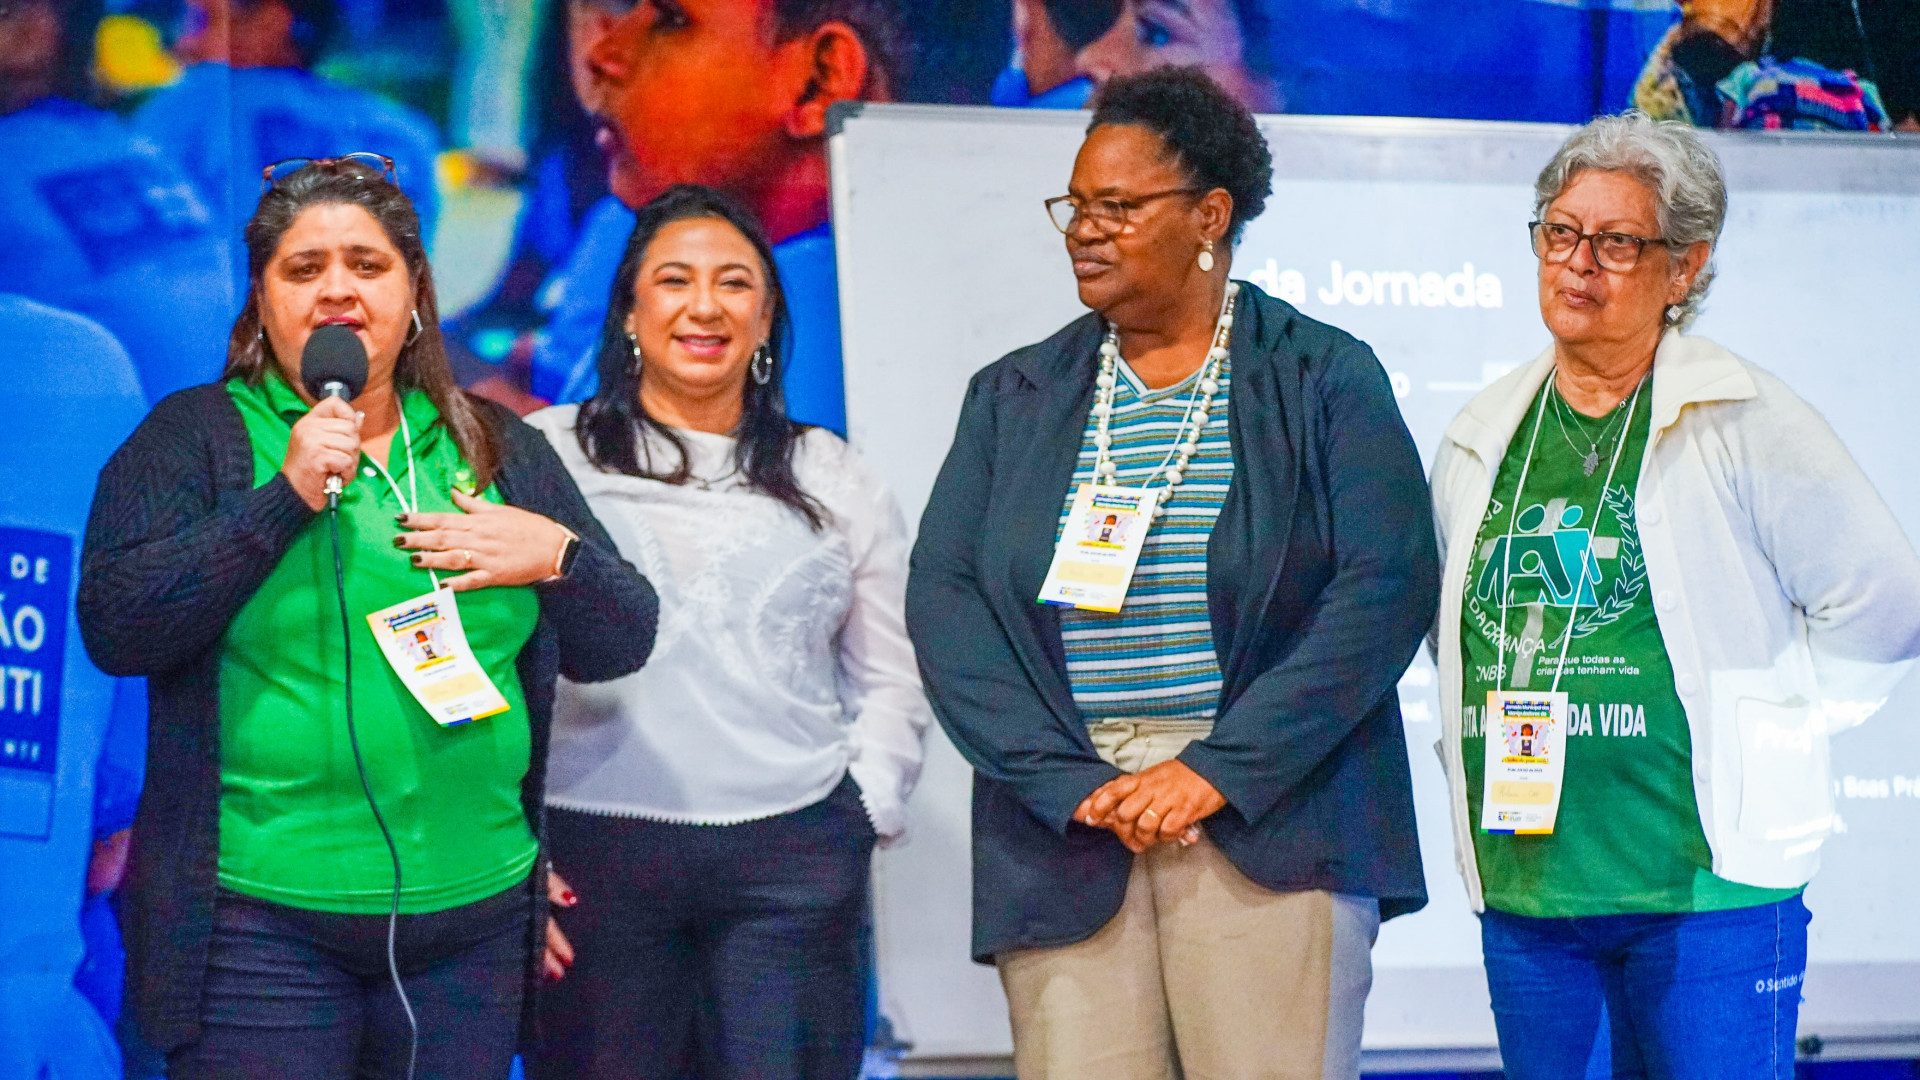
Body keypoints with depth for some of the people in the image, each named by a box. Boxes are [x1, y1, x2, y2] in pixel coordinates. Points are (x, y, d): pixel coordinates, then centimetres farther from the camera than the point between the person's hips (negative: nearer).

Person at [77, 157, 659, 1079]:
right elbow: (116, 626, -10)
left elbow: (624, 641, 14)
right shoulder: (193, 439, 3)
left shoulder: (500, 449, 13)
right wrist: (287, 495, -15)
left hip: (471, 910, 4)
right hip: (261, 920, -4)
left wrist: (556, 553, -6)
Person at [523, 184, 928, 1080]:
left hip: (794, 860, 2)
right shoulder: (545, 457, 6)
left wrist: (863, 815, 6)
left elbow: (889, 679, 18)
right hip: (596, 854, -2)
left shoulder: (833, 480, 15)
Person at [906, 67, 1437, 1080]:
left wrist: (1221, 770, -13)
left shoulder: (1328, 379, 6)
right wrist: (1067, 782, -9)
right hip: (1062, 842, 3)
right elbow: (942, 601, 5)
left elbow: (1387, 587, -5)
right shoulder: (1013, 397, 15)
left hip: (1272, 821, -2)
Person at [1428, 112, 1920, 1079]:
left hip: (1707, 889, -5)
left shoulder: (1743, 424, -3)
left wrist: (1766, 727, -2)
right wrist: (1485, 738, 14)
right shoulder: (1481, 436, 12)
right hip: (1523, 889, 5)